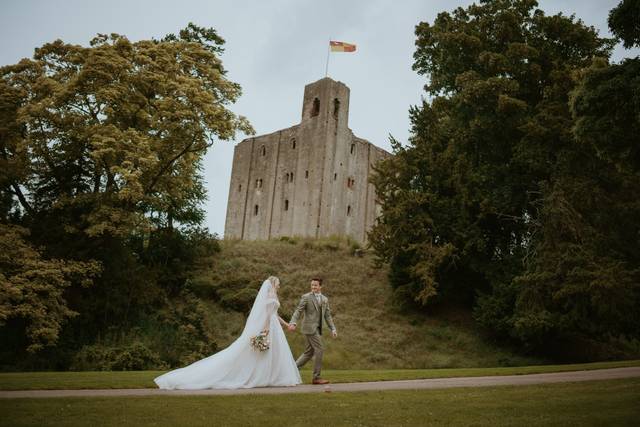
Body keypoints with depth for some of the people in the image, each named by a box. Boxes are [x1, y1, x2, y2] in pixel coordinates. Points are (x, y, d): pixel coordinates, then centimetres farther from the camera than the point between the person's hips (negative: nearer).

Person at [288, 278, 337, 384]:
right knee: (319, 350, -11)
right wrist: (293, 323, -28)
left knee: (309, 352, 8)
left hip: (317, 329, 7)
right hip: (309, 327, -7)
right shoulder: (306, 297, -5)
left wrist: (333, 329, 2)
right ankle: (316, 377, -4)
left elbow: (327, 316, 13)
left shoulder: (325, 299, 14)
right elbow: (298, 311, -11)